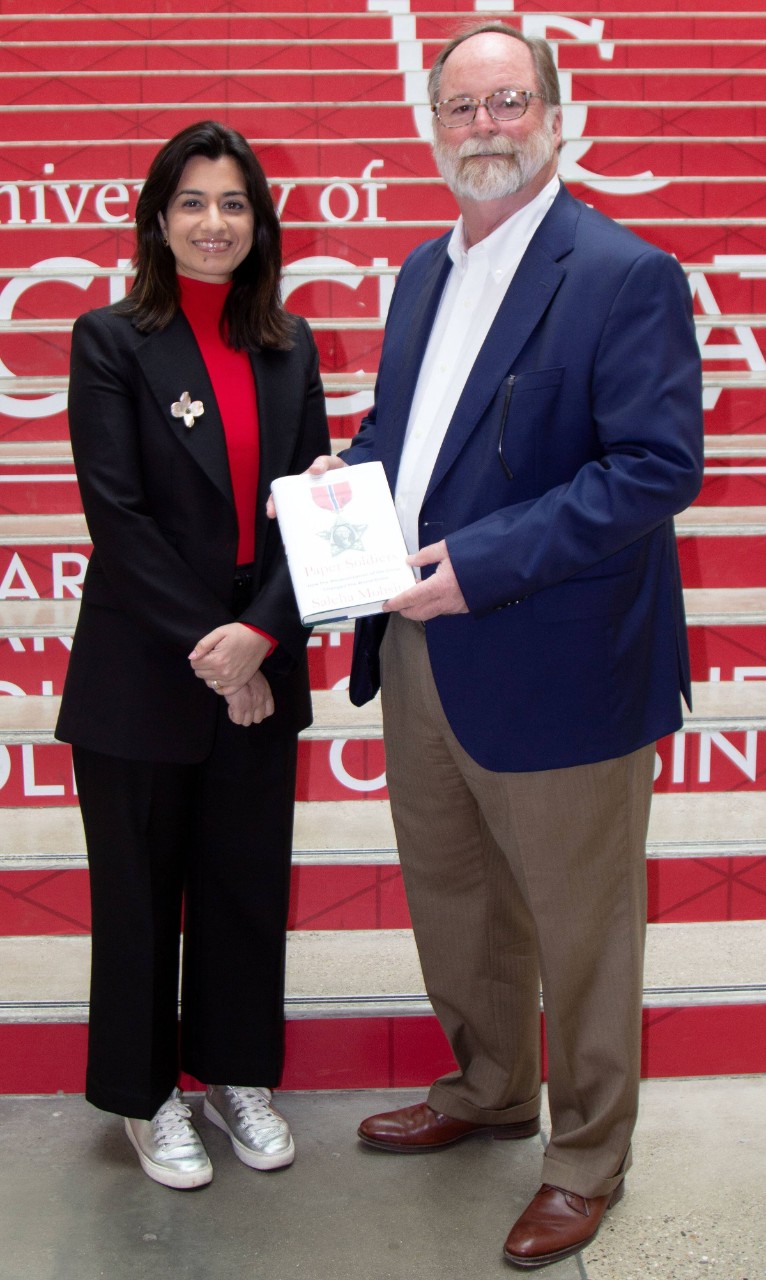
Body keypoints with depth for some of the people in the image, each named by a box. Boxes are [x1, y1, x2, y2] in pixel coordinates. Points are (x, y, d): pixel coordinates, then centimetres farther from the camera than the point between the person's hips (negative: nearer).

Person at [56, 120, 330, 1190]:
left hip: (260, 667, 4)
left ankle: (237, 1073, 35)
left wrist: (259, 635, -12)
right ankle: (146, 1096, 30)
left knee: (250, 880, 14)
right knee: (140, 889, 10)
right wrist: (203, 649, -15)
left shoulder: (288, 346, 6)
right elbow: (116, 512, -13)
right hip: (140, 674, -4)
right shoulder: (112, 340, -6)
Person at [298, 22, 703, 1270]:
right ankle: (488, 1090, 46)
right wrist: (350, 471, -1)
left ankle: (588, 1158, 31)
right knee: (451, 900, 23)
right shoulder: (423, 273, 12)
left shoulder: (625, 276, -14)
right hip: (420, 653, 8)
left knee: (578, 929, 10)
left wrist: (482, 563, -26)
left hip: (554, 669, -8)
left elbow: (659, 465, -21)